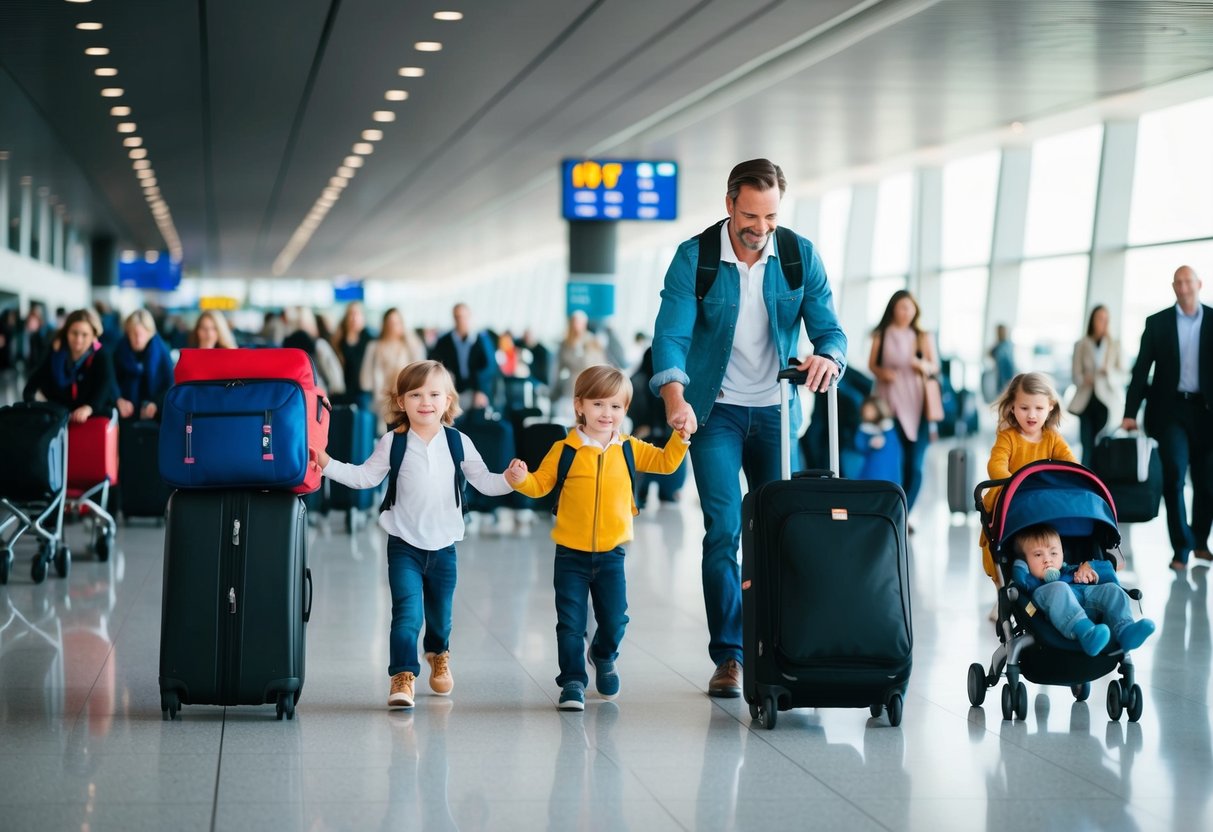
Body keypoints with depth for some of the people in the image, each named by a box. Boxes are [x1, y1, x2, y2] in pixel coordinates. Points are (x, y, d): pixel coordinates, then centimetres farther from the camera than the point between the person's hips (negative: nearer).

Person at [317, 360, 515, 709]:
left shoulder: (459, 443, -3)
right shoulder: (392, 443, -5)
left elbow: (483, 481, 3)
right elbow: (366, 476, 3)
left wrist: (510, 480, -15)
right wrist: (328, 464, -8)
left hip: (443, 546, 2)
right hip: (404, 546, -2)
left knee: (440, 614, 17)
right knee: (407, 612, -15)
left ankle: (438, 656, 47)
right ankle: (402, 677, -8)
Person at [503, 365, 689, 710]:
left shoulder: (629, 449, 2)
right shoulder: (565, 450, -5)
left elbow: (666, 461, 7)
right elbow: (540, 484, 0)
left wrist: (681, 435, -7)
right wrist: (520, 479, -20)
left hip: (611, 553, 2)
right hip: (571, 554, -2)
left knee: (615, 619, 7)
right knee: (571, 623, 0)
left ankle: (604, 657, 38)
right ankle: (573, 681, 11)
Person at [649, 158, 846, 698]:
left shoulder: (800, 255, -6)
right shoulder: (694, 257, -12)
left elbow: (829, 329, -7)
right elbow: (671, 335, -20)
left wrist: (827, 356, -32)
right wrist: (675, 399, -39)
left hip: (776, 409, 3)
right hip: (715, 410, -2)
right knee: (724, 529, -10)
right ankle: (727, 656, -5)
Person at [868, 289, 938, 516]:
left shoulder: (922, 337, 7)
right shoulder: (881, 335, 7)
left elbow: (935, 366, 9)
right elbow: (872, 364, 11)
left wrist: (924, 365, -13)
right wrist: (882, 372, -10)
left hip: (915, 404, 1)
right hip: (889, 404, -1)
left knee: (914, 464, -5)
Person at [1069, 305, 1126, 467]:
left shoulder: (1114, 346, 7)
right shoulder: (1081, 345, 9)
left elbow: (1122, 375, 5)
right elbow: (1077, 374, 6)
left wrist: (1109, 372, -16)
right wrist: (1084, 380, -17)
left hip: (1107, 400, -1)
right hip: (1086, 400, 1)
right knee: (1087, 447, -2)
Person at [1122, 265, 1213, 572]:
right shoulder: (1157, 323, 5)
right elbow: (1141, 369, 5)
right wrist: (1130, 413, 0)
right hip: (1171, 409, -1)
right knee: (1174, 474, -14)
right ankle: (1181, 548, -6)